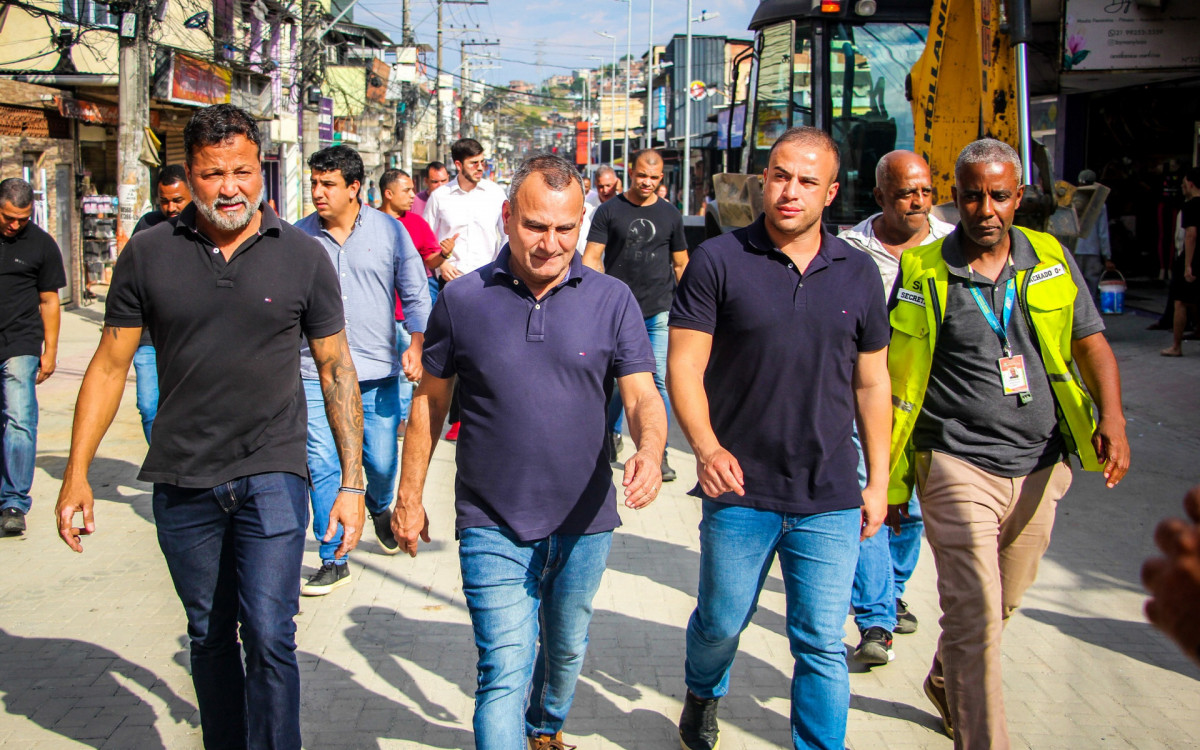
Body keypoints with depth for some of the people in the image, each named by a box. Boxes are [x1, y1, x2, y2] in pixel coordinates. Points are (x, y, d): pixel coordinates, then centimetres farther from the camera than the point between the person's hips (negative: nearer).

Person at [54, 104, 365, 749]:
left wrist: (351, 482, -1)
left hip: (271, 476, -2)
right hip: (181, 480, 2)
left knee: (269, 637, -9)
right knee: (209, 635, 15)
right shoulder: (148, 254, 1)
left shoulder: (302, 256, -2)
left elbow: (336, 368, 2)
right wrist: (77, 471, 1)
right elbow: (110, 365, 6)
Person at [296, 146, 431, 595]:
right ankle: (334, 560, 8)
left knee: (382, 462, 6)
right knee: (322, 466, -5)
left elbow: (416, 296, 5)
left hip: (377, 373, 0)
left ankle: (380, 508, 42)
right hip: (316, 373, 0)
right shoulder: (299, 236, 3)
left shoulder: (389, 231, 2)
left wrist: (416, 344, -8)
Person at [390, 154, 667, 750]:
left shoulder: (611, 300, -5)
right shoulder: (462, 299, -6)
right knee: (504, 673, -8)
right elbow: (430, 401, 3)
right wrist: (409, 496, 5)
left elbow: (641, 394, -8)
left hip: (584, 522, 3)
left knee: (566, 650, 24)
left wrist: (649, 450, -30)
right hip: (492, 525, -2)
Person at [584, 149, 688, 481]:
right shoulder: (609, 211, 2)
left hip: (659, 312, 1)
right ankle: (612, 435, 32)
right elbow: (592, 258, -1)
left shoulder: (670, 214, 9)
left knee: (658, 381, -5)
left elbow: (681, 264, 15)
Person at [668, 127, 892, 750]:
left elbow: (871, 383, 11)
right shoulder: (718, 261, -5)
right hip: (739, 493, -1)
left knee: (822, 646, 4)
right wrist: (706, 446, -25)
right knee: (721, 621, 17)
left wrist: (877, 482, 10)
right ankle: (702, 695, 48)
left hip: (830, 502, 1)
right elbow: (683, 367, -9)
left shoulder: (858, 273, 5)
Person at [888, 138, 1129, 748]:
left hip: (1039, 467, 5)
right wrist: (890, 479, 2)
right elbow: (894, 380, 0)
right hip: (957, 468, -4)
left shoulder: (1052, 260, 6)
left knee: (1002, 602, 20)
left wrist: (1112, 417, -15)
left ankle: (946, 686, 47)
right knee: (975, 616, -8)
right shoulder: (922, 271, -4)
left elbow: (1091, 343, 5)